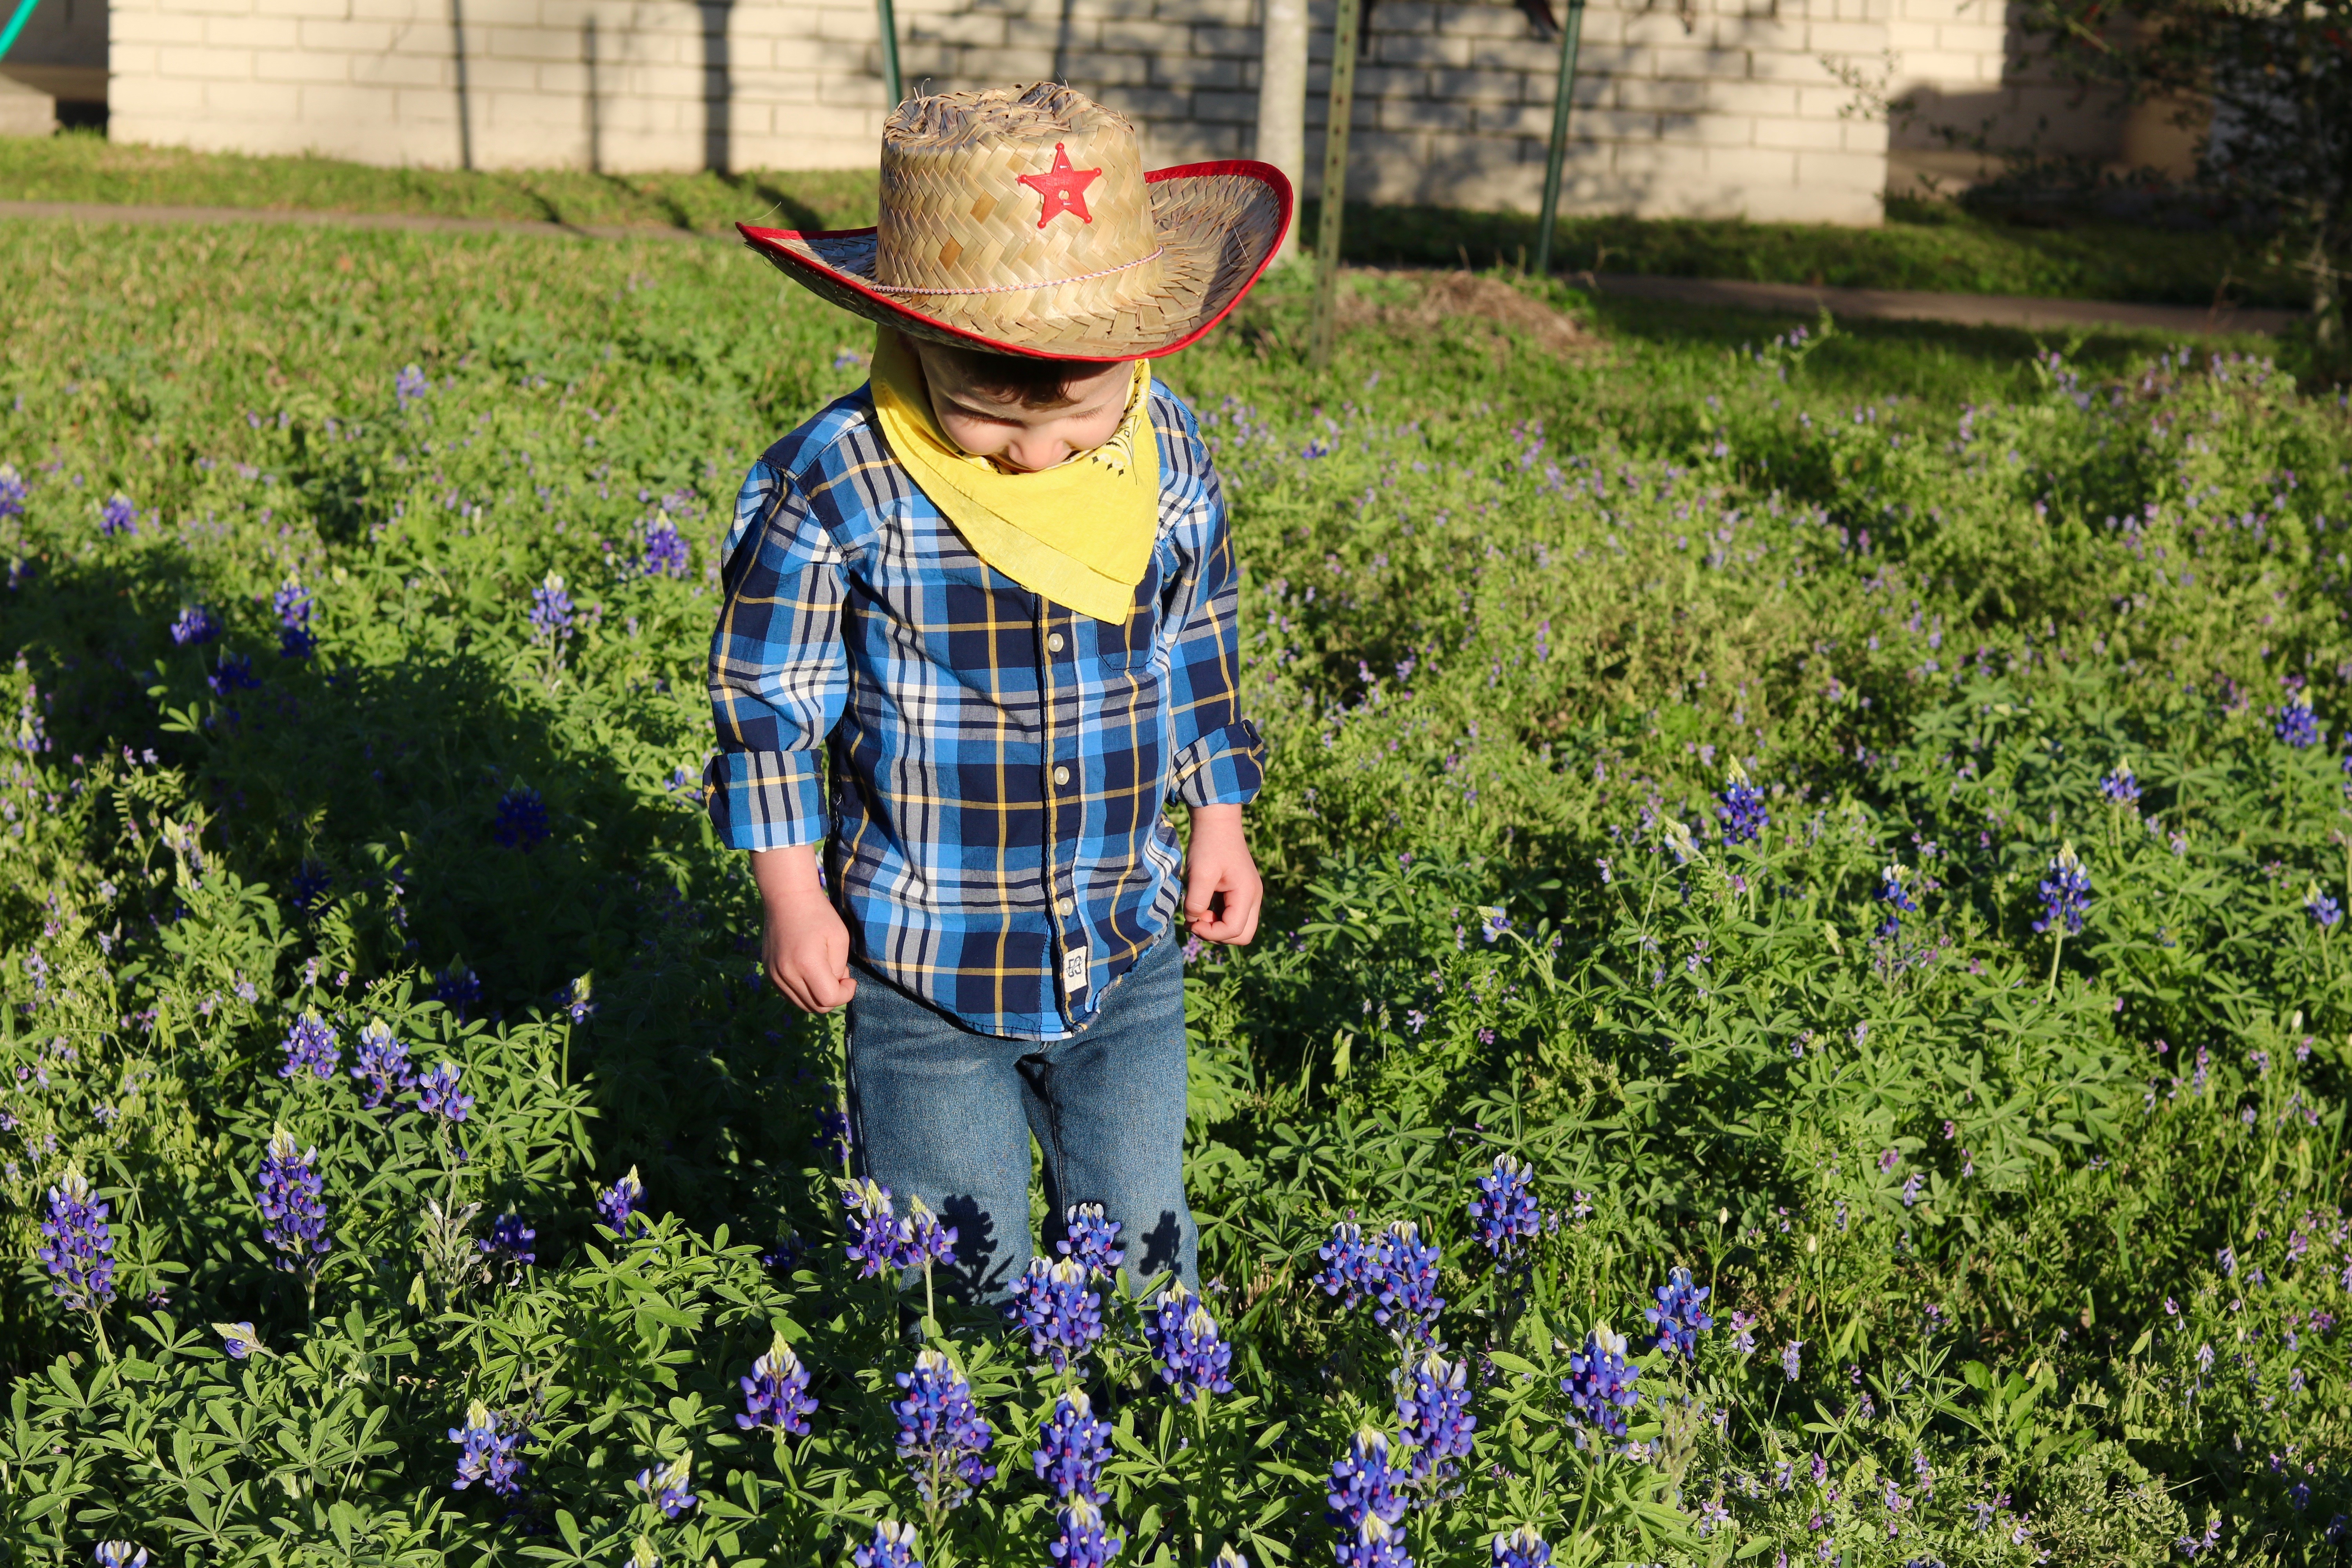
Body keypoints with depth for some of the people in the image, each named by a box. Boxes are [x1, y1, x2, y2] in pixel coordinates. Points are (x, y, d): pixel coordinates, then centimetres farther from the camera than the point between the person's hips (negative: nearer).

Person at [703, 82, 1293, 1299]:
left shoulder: (1170, 455, -5)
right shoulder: (838, 486, -18)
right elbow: (769, 694, -7)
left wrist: (1219, 822, 13)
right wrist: (793, 895, -6)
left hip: (1129, 946, 3)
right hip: (925, 967, -3)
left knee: (1141, 1247, 16)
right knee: (962, 1280, 9)